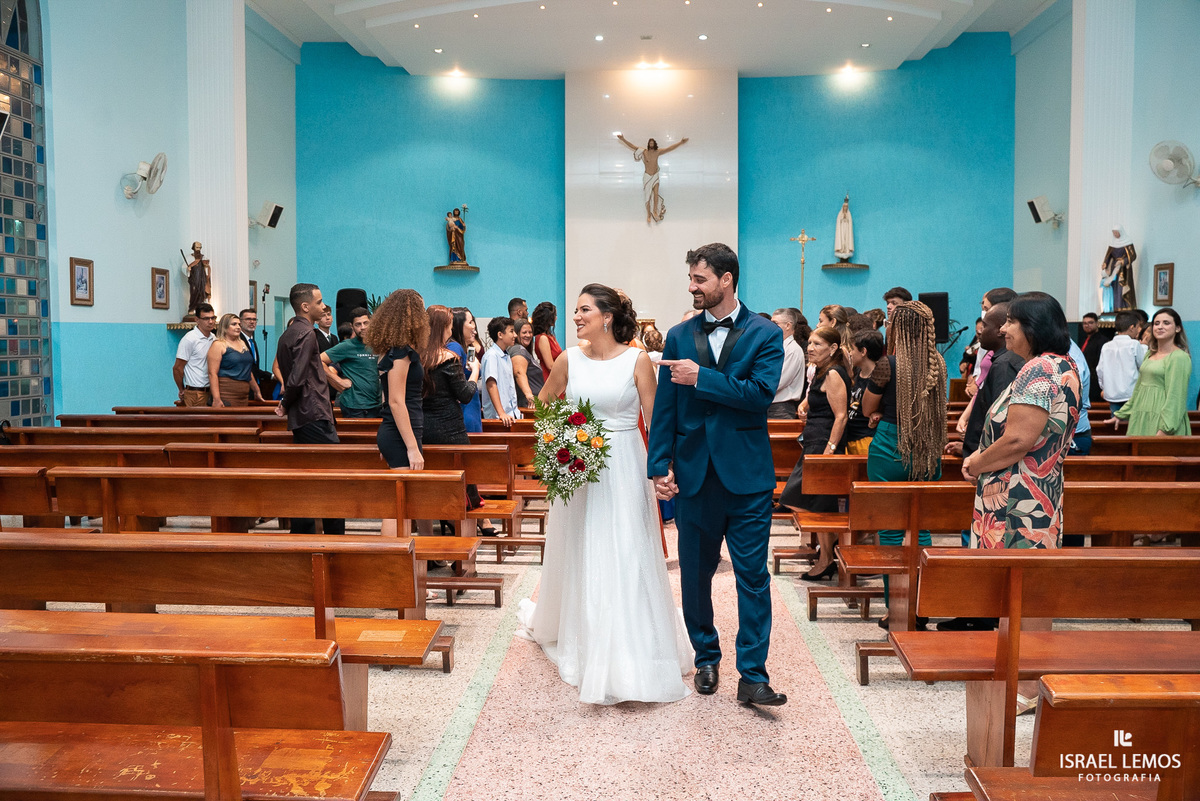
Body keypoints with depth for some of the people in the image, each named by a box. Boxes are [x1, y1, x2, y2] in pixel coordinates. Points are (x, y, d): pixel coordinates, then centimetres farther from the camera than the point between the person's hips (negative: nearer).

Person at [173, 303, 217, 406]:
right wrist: (182, 391, 2)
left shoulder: (214, 339, 12)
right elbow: (177, 368, -7)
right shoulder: (189, 339, -9)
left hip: (211, 392, 7)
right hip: (195, 393, -7)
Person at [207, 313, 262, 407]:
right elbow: (212, 373, -11)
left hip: (244, 396, 7)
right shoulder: (218, 345, -3)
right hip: (226, 395, -7)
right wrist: (216, 399, -20)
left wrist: (257, 391, 25)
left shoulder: (242, 343, 18)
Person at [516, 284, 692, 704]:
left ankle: (632, 655, 6)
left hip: (623, 468, -3)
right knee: (579, 556, 11)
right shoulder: (570, 358, 2)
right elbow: (543, 403, 17)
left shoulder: (637, 360, -5)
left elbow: (655, 418, -5)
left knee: (626, 557, -3)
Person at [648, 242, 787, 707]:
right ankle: (706, 659, 30)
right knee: (695, 574, 12)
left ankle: (753, 676, 7)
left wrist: (701, 378, -15)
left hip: (747, 476, -3)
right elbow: (664, 408, 5)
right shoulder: (679, 337, 7)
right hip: (693, 474, 3)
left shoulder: (766, 335, 0)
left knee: (753, 576, -1)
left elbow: (760, 392, -15)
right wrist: (659, 467, -1)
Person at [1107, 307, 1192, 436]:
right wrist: (1120, 415, 22)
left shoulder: (1179, 357, -9)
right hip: (1141, 420, 7)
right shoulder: (1149, 354, 16)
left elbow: (1175, 397, -15)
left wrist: (1165, 429, -22)